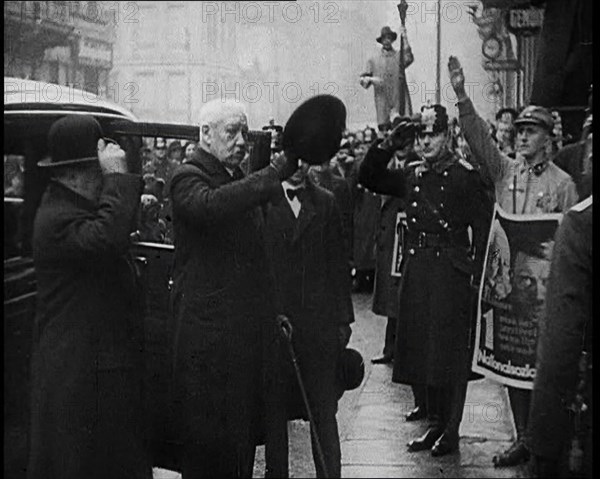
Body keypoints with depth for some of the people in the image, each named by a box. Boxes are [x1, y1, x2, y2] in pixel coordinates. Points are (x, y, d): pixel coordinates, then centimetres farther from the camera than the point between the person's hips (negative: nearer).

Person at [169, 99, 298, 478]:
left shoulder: (243, 182, 19)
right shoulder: (189, 178, -7)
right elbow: (210, 205, -33)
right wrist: (280, 169, -34)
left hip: (249, 329, 8)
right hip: (208, 332, -8)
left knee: (246, 430, 13)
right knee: (210, 441, -2)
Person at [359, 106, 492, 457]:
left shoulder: (466, 175, -5)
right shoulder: (412, 175, 11)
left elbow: (483, 227, -7)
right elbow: (369, 178, 12)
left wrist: (479, 271, -14)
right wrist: (390, 145, 0)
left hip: (452, 273, -5)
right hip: (417, 270, 6)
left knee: (451, 352, 0)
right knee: (424, 349, 10)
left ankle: (451, 431, 10)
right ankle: (436, 423, 23)